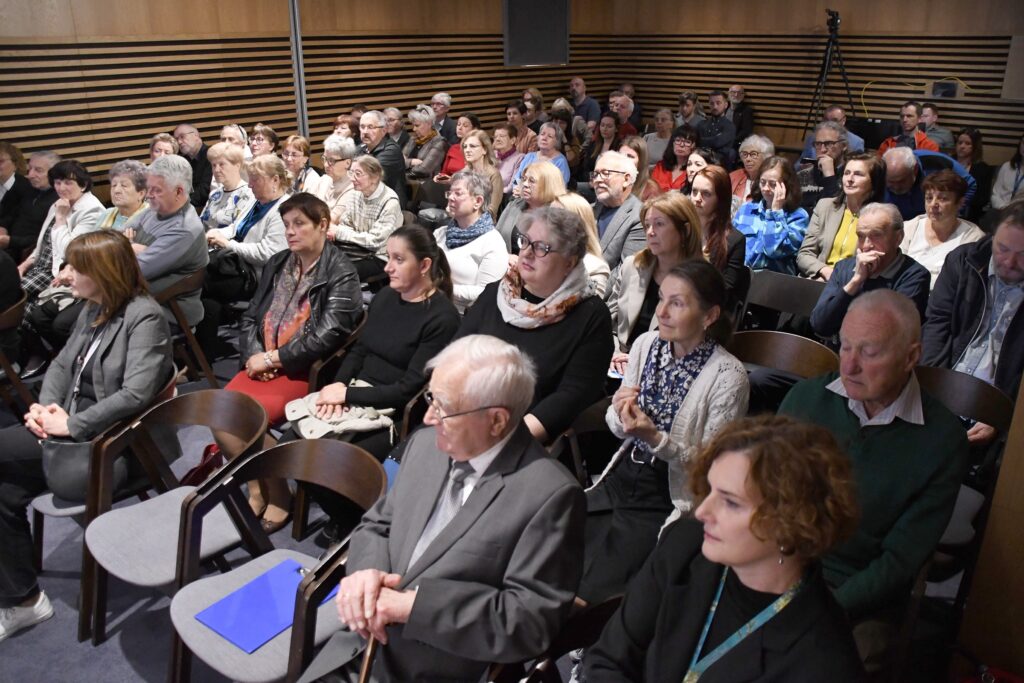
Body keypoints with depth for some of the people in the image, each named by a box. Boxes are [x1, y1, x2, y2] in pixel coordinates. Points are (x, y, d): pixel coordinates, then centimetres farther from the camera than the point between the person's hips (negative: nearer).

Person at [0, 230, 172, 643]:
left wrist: (71, 425, -21)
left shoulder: (145, 317, -16)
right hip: (76, 429, 8)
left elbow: (135, 394, -25)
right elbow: (63, 364, 16)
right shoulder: (94, 310, 11)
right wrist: (46, 406, -3)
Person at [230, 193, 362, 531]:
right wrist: (254, 355, -4)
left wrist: (272, 358, -14)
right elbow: (250, 316, 15)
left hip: (305, 371, -6)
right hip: (264, 365, 6)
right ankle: (257, 486, 2)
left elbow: (326, 337, -16)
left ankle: (277, 496, -3)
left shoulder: (341, 274, -7)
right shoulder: (277, 264, 15)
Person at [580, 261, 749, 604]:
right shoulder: (645, 344, -1)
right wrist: (619, 414, -14)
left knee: (592, 592, -13)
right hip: (621, 478, 5)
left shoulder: (728, 376, -16)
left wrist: (656, 438, -25)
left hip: (669, 501, -5)